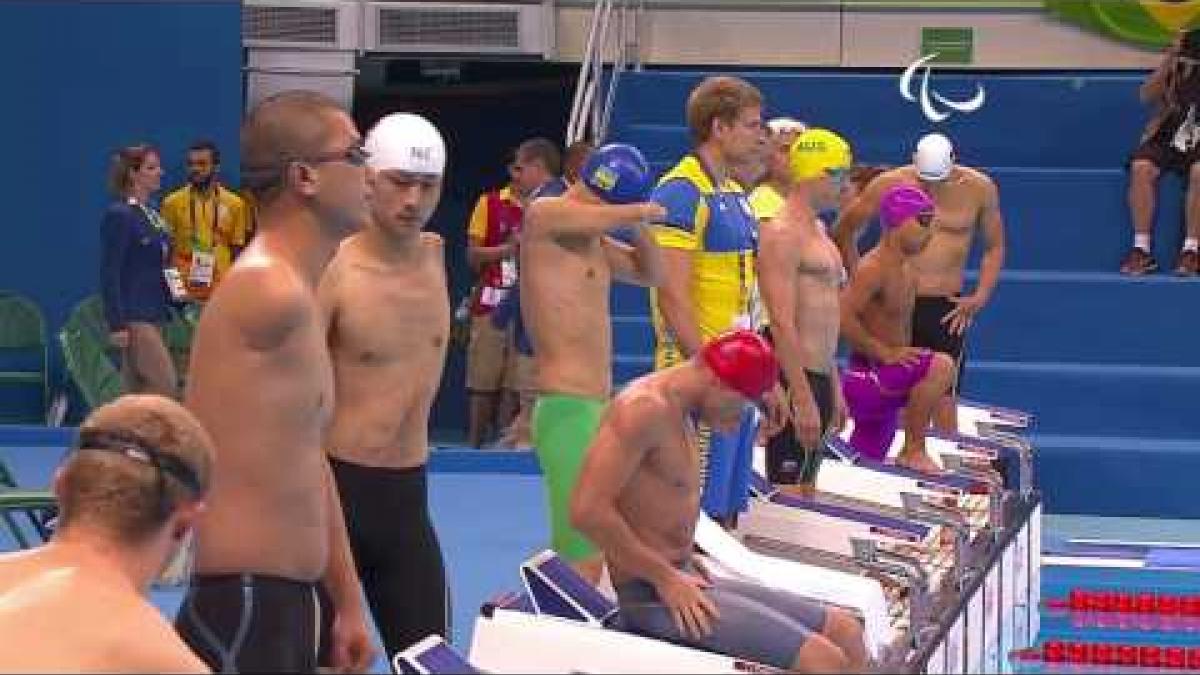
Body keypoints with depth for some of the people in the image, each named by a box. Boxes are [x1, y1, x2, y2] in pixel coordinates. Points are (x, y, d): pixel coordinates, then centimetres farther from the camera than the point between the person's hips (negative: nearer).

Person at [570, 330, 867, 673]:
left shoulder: (682, 413, 15)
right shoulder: (646, 408, -16)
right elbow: (587, 509, -25)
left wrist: (680, 555, 11)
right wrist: (665, 577, -17)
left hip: (677, 578, 10)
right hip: (651, 595, -10)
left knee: (846, 633, 5)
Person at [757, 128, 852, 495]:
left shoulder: (817, 229, 18)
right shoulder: (782, 232, -13)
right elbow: (782, 324, -20)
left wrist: (834, 388, 23)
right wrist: (804, 400, -22)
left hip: (818, 378, 10)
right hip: (794, 380, -10)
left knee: (806, 489, 12)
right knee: (788, 494, -10)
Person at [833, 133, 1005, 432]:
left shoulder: (979, 189, -1)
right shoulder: (889, 185, -5)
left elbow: (994, 247, 13)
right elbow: (844, 231, 8)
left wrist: (980, 297, 2)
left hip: (947, 307, 0)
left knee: (943, 400, -4)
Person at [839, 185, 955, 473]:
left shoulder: (906, 268, 13)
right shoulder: (874, 267, -17)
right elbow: (843, 317, -28)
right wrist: (885, 353, -24)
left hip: (886, 388, 10)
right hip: (868, 377, -10)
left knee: (866, 467, 14)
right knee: (941, 366, -28)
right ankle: (914, 451, -20)